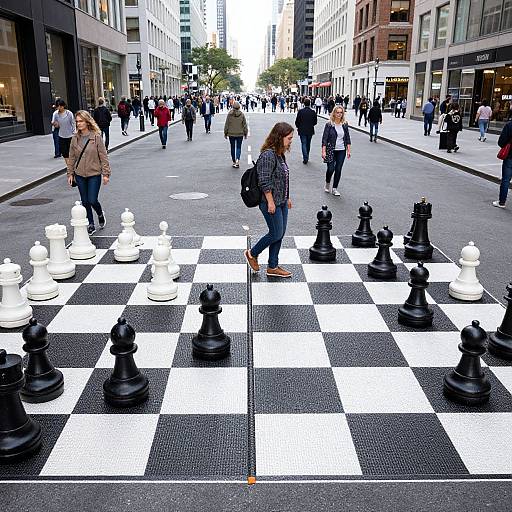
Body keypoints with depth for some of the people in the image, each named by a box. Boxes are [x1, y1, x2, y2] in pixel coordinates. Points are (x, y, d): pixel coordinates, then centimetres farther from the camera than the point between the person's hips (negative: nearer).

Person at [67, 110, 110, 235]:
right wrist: (70, 173, 7)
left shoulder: (96, 137, -9)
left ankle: (100, 214, 26)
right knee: (85, 202, 8)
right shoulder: (75, 138, 2)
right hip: (80, 175, 4)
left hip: (94, 174, -4)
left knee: (92, 200, -7)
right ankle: (91, 225, 22)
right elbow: (72, 157, 8)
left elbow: (103, 156, -7)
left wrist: (105, 173, -10)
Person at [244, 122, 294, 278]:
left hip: (281, 202, 9)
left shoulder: (280, 154, 10)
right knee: (276, 234, -1)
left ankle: (273, 267, 22)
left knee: (280, 234, 12)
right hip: (271, 202, -9)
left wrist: (287, 198, 19)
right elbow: (265, 182, -22)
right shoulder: (268, 155, -20)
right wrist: (270, 202, -20)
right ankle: (252, 253, 21)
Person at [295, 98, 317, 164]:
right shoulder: (313, 112, -5)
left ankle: (305, 158, -11)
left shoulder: (300, 111, -11)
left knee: (303, 144, 1)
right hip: (310, 130, 2)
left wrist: (298, 127, 11)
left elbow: (297, 121, -8)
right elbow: (315, 122, 1)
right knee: (308, 144, 16)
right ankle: (306, 157, 26)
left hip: (302, 130, -2)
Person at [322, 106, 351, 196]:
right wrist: (323, 151, -14)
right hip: (331, 150, -3)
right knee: (330, 169, -5)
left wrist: (348, 150, 5)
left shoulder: (345, 125, 5)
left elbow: (347, 138, 10)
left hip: (341, 151, 3)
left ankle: (334, 188, 13)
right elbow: (324, 139, -7)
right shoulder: (329, 125, -6)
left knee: (338, 170, 2)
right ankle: (327, 183, 24)